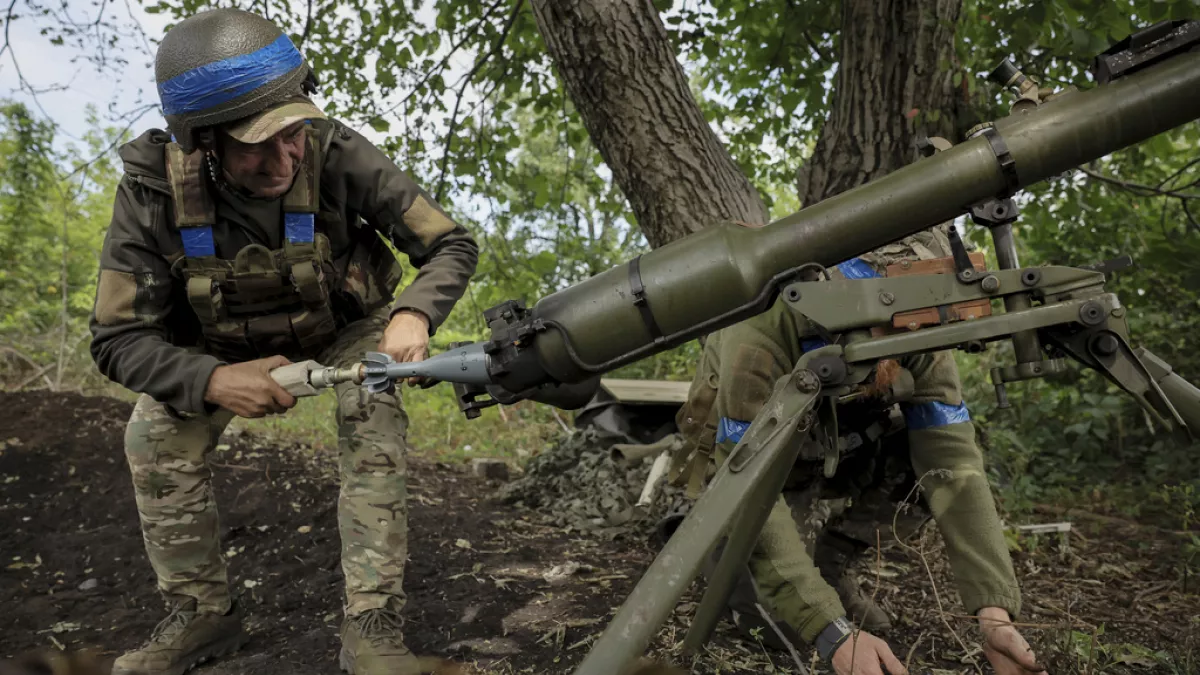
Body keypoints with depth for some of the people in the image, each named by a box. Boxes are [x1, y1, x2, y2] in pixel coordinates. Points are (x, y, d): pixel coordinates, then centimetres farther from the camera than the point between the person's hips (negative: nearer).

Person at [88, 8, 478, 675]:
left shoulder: (337, 154, -33)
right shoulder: (154, 189, -28)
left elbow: (454, 245, -24)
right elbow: (118, 338, -23)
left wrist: (414, 313, -45)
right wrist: (214, 381, -41)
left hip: (346, 325, -1)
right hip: (227, 342, 2)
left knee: (373, 415, -29)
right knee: (156, 435, -18)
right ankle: (203, 613, 3)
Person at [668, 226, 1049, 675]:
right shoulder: (762, 335, -39)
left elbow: (954, 467, -27)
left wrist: (995, 613, -37)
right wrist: (833, 632, -45)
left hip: (834, 462, 5)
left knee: (937, 454, -22)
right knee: (780, 622, -23)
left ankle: (825, 559, 1)